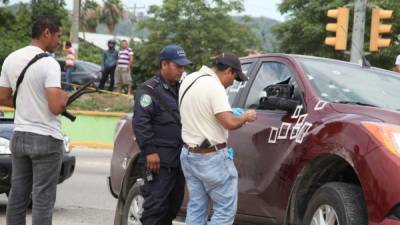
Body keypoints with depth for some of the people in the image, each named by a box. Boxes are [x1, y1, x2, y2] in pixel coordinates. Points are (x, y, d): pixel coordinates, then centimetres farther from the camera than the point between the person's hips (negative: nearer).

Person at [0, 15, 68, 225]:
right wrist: (64, 98, -2)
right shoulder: (48, 63, -16)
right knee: (43, 199, -3)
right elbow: (56, 107, -23)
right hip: (46, 139, -7)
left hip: (19, 137, 7)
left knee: (17, 196, 12)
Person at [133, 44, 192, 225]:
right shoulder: (149, 90, -6)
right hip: (160, 159, -8)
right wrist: (150, 151, -21)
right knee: (156, 203, -9)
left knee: (173, 204, 12)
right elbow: (140, 122, -15)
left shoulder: (180, 89, 20)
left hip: (178, 159, 8)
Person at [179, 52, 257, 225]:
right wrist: (246, 117, -6)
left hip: (189, 153, 9)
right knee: (225, 208, 0)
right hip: (211, 158, -9)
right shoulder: (214, 86, -19)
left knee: (196, 208, 13)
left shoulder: (189, 80, 8)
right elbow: (230, 123, -24)